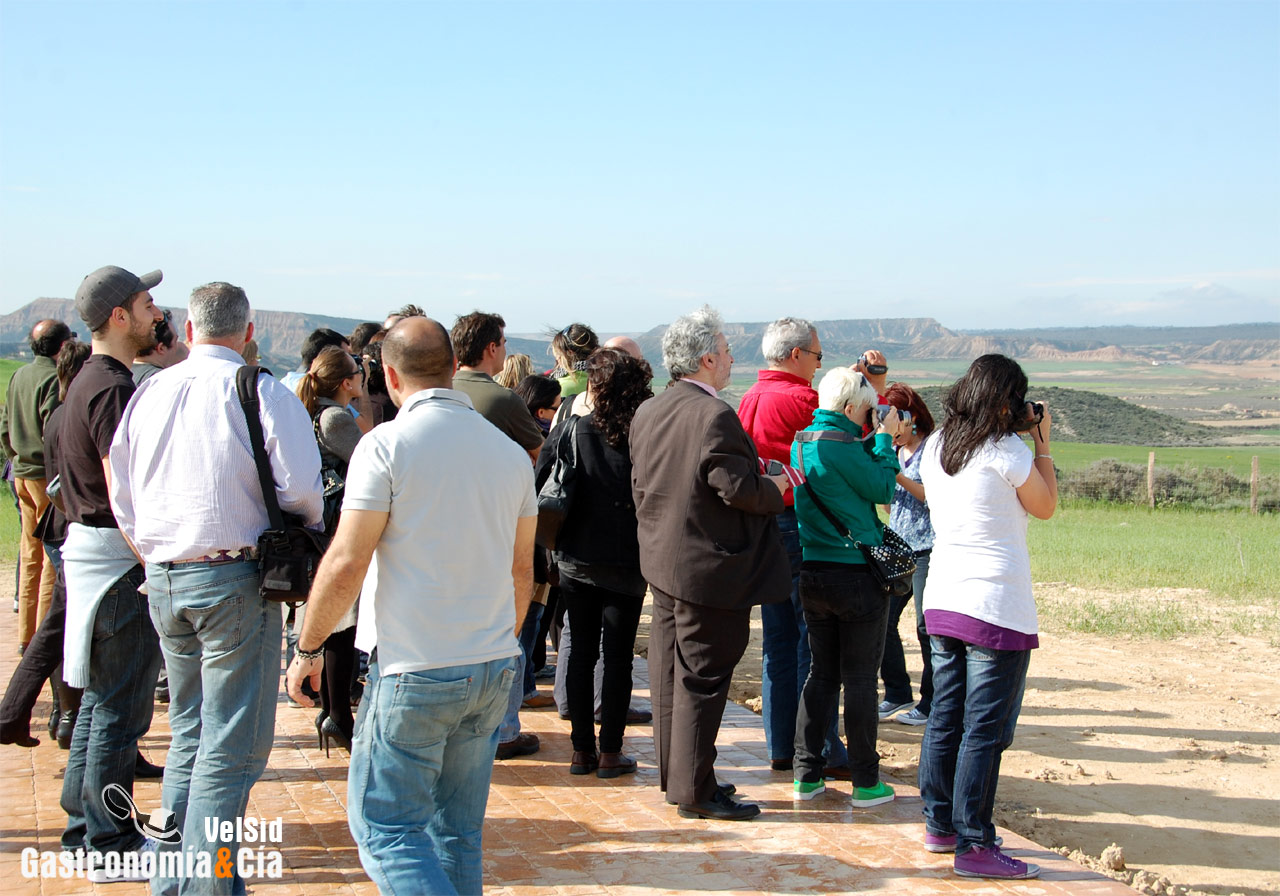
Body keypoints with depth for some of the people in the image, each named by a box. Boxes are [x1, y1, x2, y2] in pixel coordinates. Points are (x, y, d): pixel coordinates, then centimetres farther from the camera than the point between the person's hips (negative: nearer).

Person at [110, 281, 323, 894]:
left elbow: (122, 496, 14)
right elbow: (300, 490, -16)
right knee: (232, 746, 0)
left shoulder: (148, 393, 9)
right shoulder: (264, 394, -9)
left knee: (189, 732, 19)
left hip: (163, 582, 6)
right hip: (233, 579, -6)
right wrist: (307, 531, 4)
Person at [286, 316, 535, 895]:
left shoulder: (387, 445, -11)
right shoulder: (510, 451, 7)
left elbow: (346, 565, -14)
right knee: (457, 831, 16)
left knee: (385, 828, 3)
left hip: (413, 670, -6)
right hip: (492, 671, 6)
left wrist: (308, 648, -1)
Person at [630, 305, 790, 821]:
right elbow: (736, 487, -22)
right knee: (702, 680, -1)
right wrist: (776, 489, -5)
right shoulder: (713, 416, -20)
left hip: (662, 563, 9)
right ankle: (695, 790, 5)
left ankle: (673, 776, 25)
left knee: (668, 674, 15)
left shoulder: (647, 413, 7)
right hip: (709, 569, -9)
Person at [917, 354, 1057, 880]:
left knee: (944, 719, 14)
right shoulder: (1007, 451, -11)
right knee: (985, 729, -3)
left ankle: (939, 825, 22)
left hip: (941, 599, 7)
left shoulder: (935, 448, 8)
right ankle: (973, 846, 0)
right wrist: (1042, 442, 9)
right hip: (997, 606, -7)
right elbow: (1046, 507, 1)